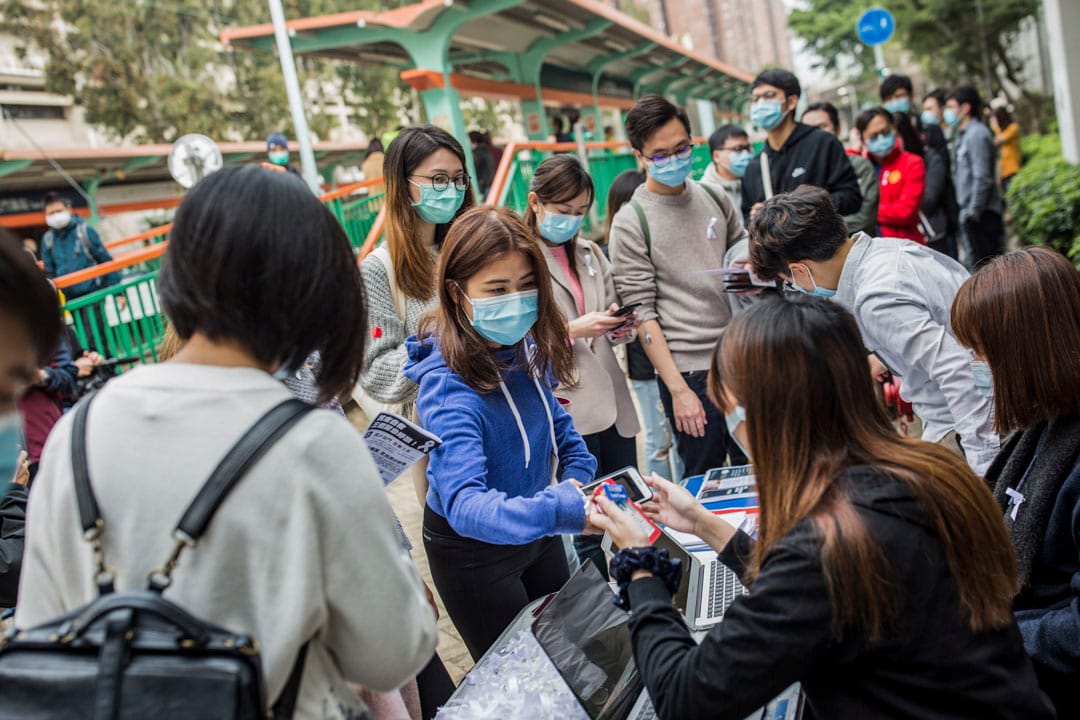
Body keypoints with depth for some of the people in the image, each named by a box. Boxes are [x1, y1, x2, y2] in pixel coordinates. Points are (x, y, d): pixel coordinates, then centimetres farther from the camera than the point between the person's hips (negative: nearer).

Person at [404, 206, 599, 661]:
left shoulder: (524, 345, -12)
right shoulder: (446, 384, -32)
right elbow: (464, 504, -43)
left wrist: (578, 475, -10)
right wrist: (563, 510, -58)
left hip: (534, 533, 7)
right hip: (473, 549, -6)